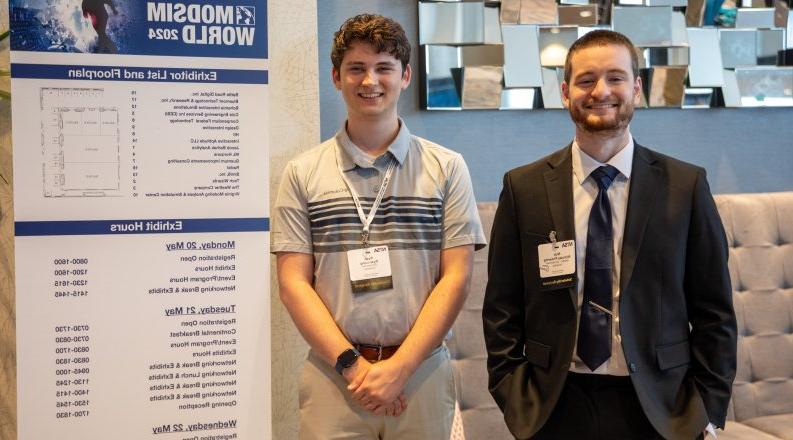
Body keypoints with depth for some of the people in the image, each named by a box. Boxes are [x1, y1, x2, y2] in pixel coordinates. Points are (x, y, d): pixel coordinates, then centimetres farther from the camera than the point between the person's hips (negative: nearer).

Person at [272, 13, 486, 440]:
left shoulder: (446, 168, 2)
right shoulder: (302, 173, 3)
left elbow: (456, 277, -2)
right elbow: (293, 282, 0)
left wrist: (399, 367, -10)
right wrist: (351, 363, -10)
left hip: (422, 371, 0)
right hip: (332, 373, 0)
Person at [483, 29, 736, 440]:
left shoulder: (685, 185, -3)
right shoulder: (523, 187, -2)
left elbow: (713, 309, 1)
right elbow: (501, 308, 1)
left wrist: (708, 406, -3)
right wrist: (513, 398, -4)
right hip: (555, 407, 0)